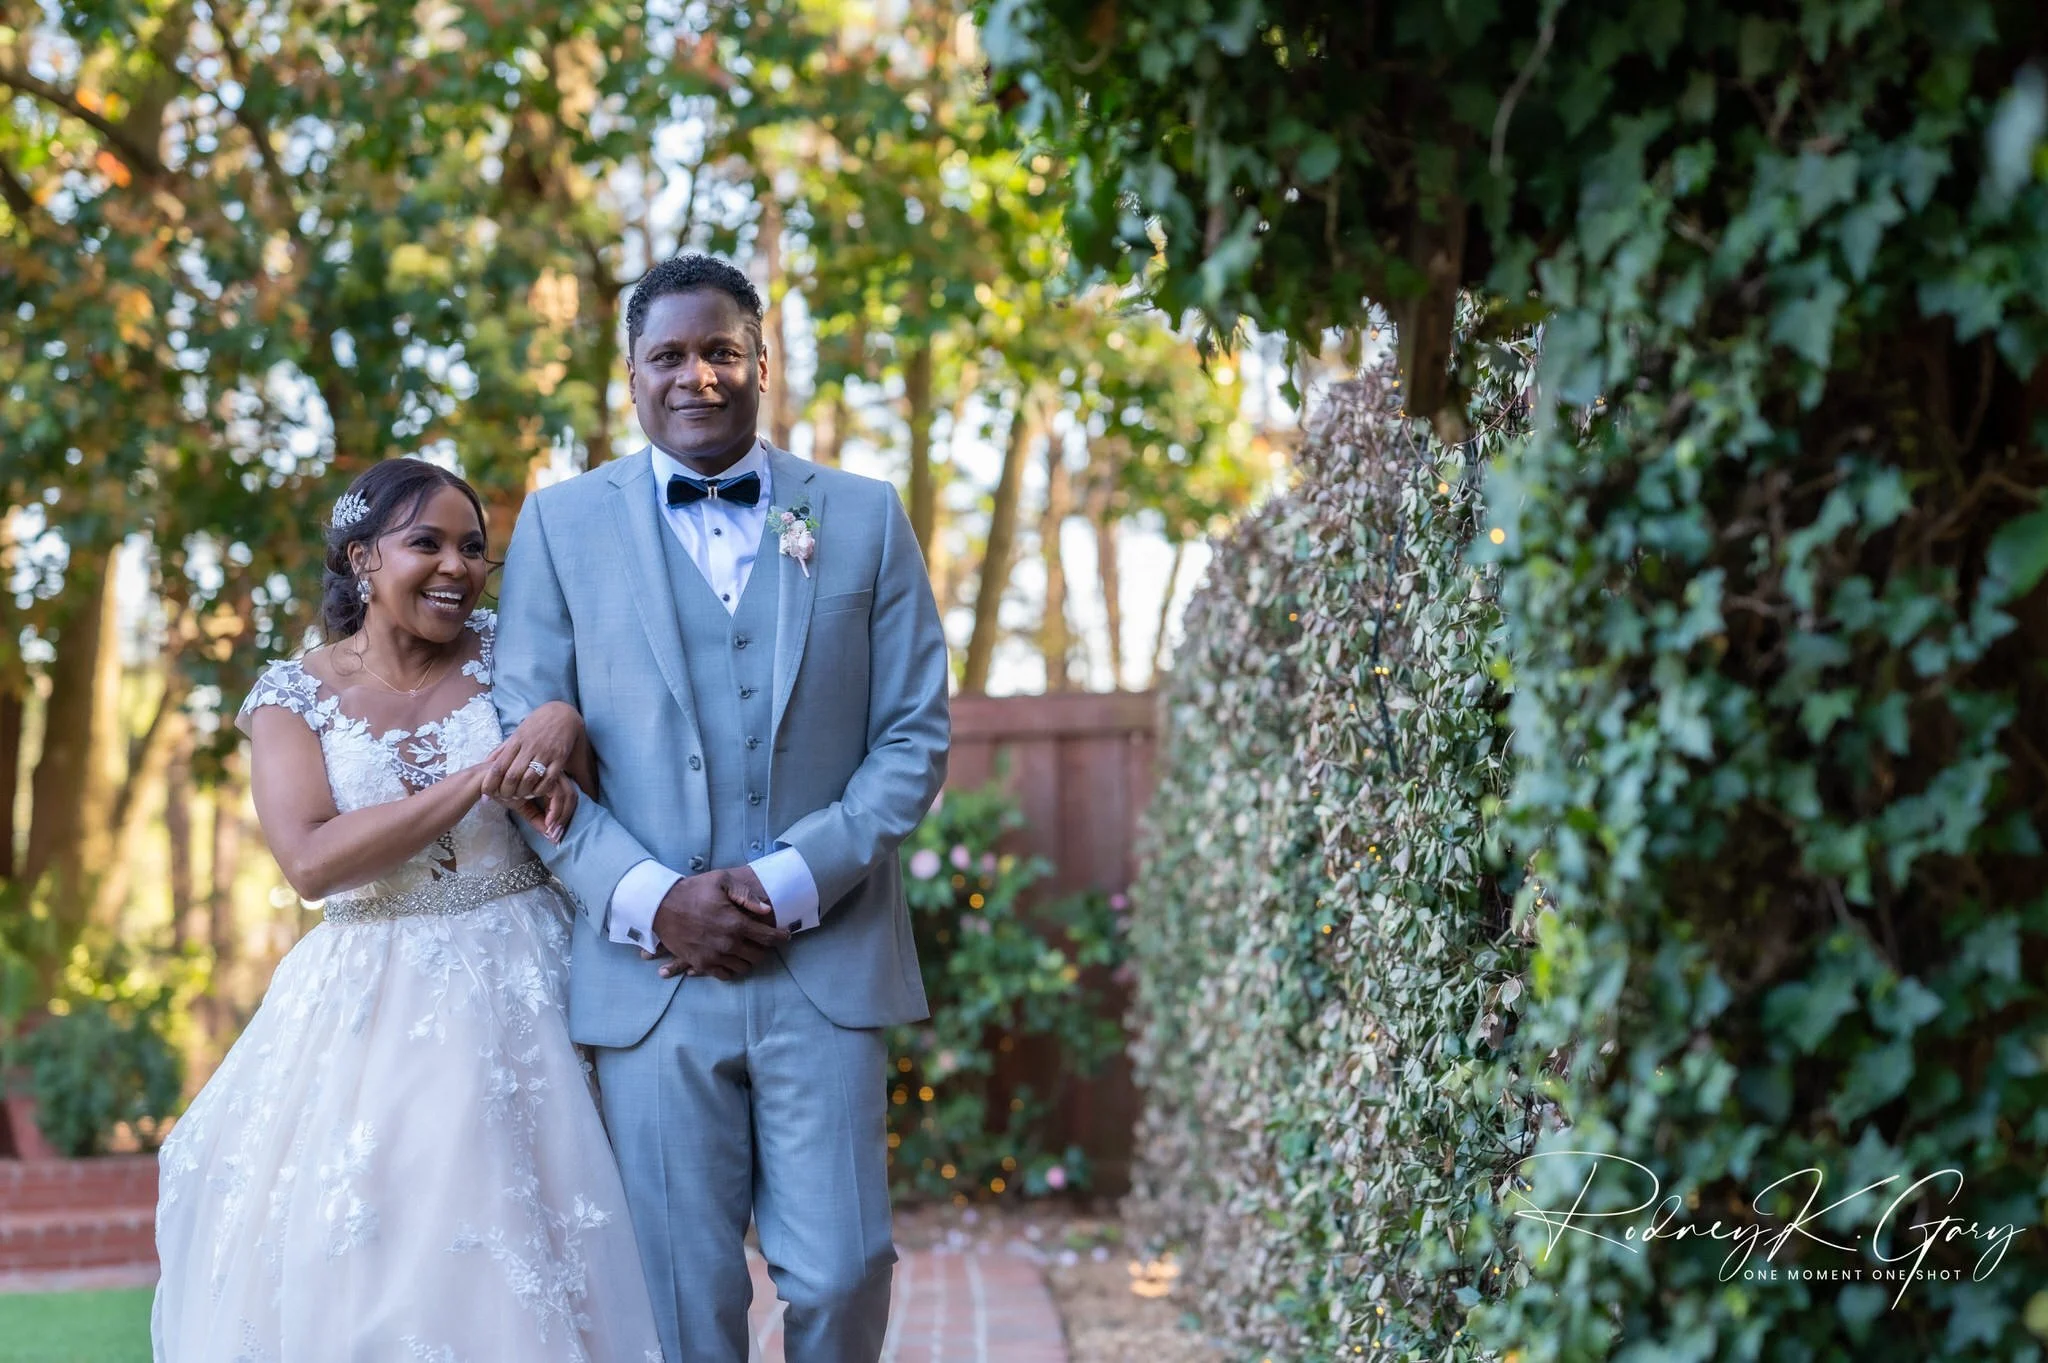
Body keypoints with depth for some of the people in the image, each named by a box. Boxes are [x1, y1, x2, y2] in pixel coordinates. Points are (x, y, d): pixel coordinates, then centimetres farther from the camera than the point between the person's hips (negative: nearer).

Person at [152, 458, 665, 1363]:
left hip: (519, 997, 1)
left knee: (518, 1269, -2)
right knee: (349, 1268, -1)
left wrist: (565, 728, -17)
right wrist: (480, 779, -19)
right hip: (371, 1009, 0)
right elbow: (310, 861, -16)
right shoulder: (294, 697, -1)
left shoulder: (509, 655, 2)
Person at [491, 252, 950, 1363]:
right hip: (650, 971, 0)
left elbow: (916, 734, 5)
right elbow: (528, 751, 3)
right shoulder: (560, 524, 7)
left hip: (828, 963, 1)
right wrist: (651, 900, -10)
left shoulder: (864, 518, 9)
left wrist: (795, 881, -9)